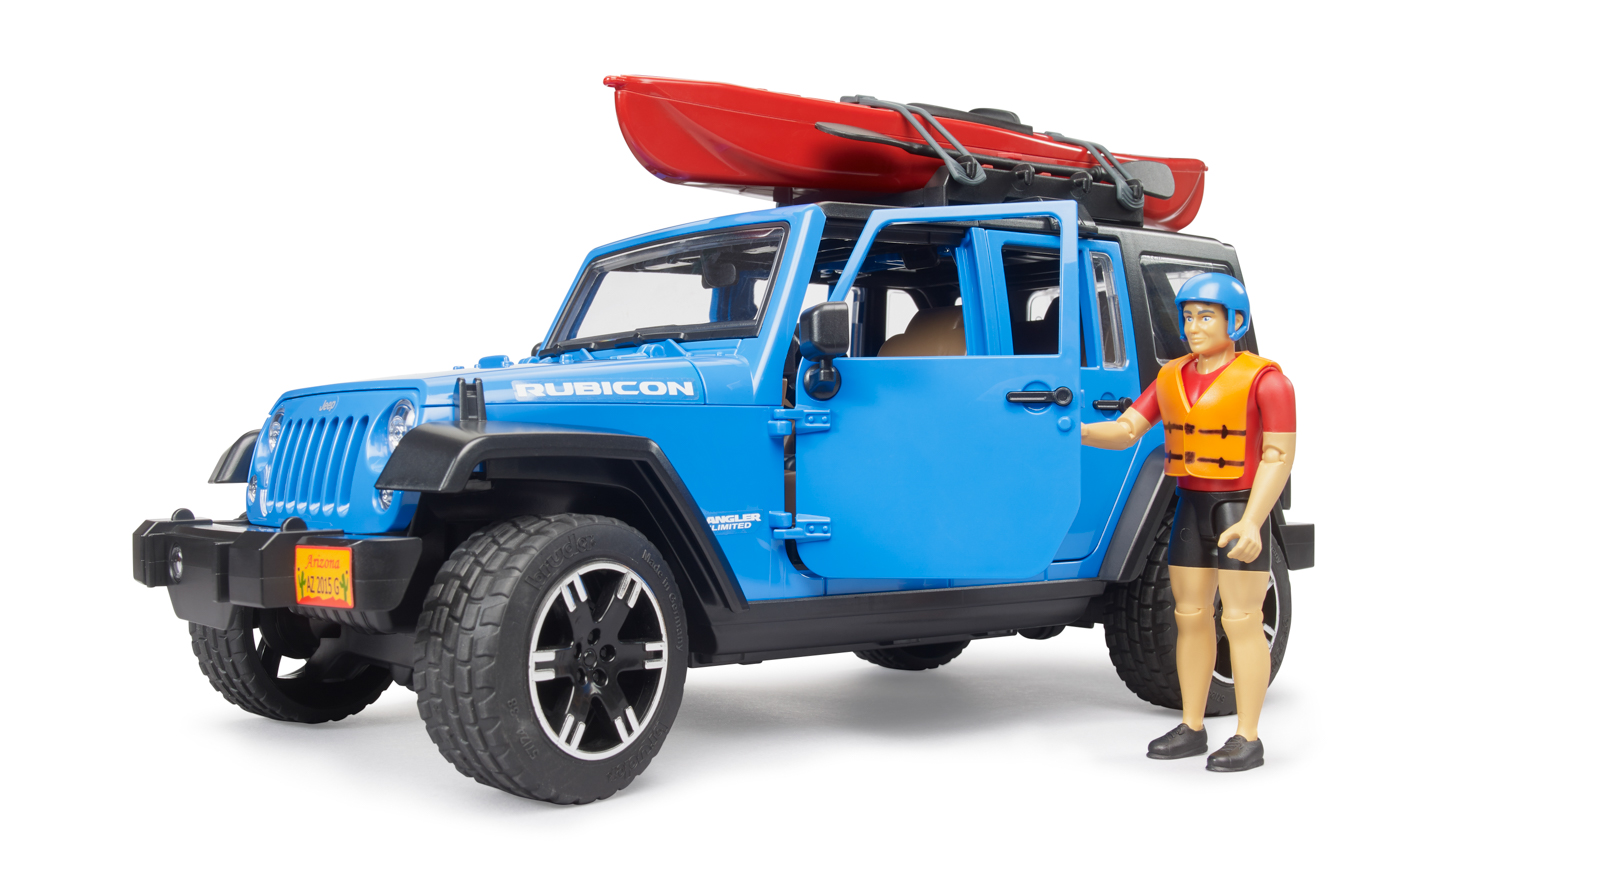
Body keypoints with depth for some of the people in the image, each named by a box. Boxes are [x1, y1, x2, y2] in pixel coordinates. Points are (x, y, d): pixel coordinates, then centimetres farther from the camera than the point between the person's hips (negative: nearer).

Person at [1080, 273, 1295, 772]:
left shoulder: (1264, 380, -12)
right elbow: (1124, 431, 3)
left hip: (1241, 509, -6)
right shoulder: (1171, 378, 6)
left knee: (1241, 622, -4)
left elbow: (1279, 456, -15)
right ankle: (1192, 730, 18)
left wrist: (1251, 522, -25)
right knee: (1190, 617, 9)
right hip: (1190, 507, 6)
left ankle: (1248, 740, 4)